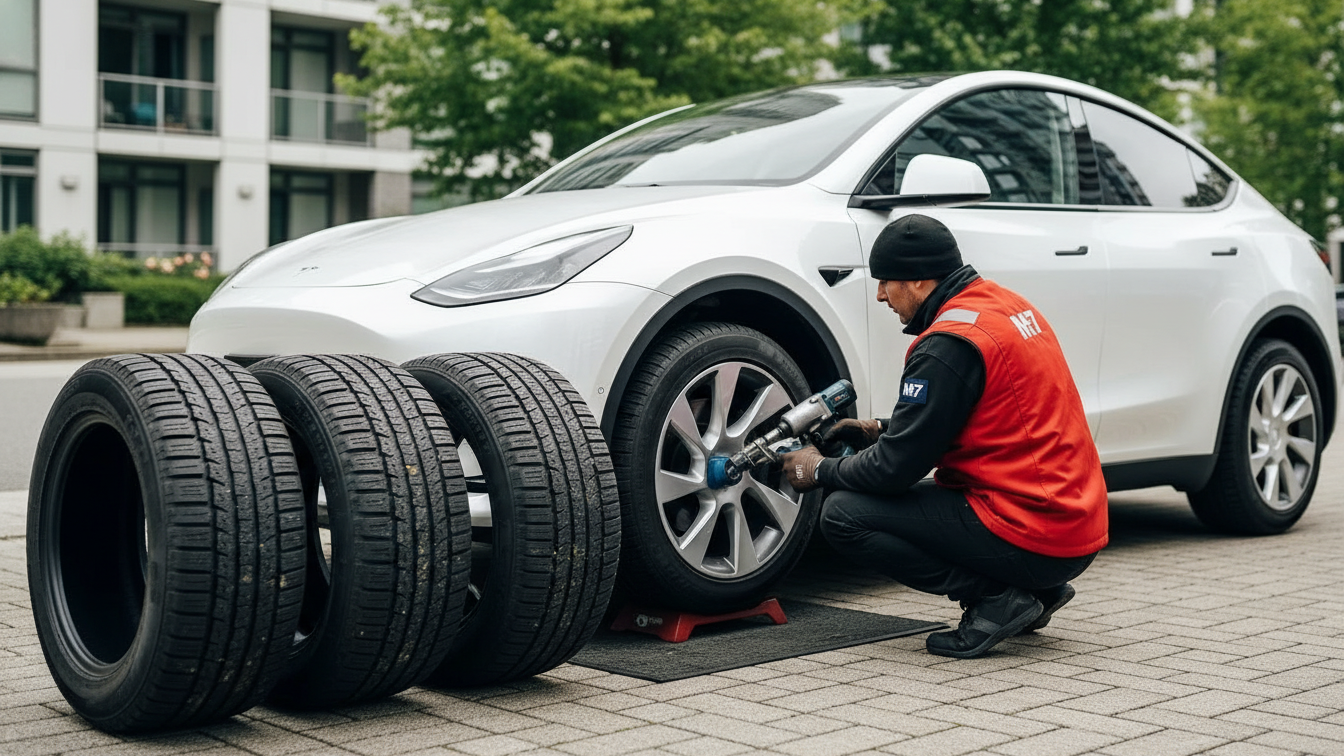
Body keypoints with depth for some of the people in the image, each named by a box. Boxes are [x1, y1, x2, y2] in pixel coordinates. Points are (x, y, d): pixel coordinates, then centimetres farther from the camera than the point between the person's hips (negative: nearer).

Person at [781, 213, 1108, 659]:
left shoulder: (948, 345, -17)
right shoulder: (1004, 304, 12)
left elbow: (898, 467, -14)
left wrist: (821, 471, 2)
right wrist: (880, 431, 17)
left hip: (1030, 544, -10)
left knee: (843, 514, -9)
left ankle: (996, 598, -9)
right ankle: (1035, 591, 14)